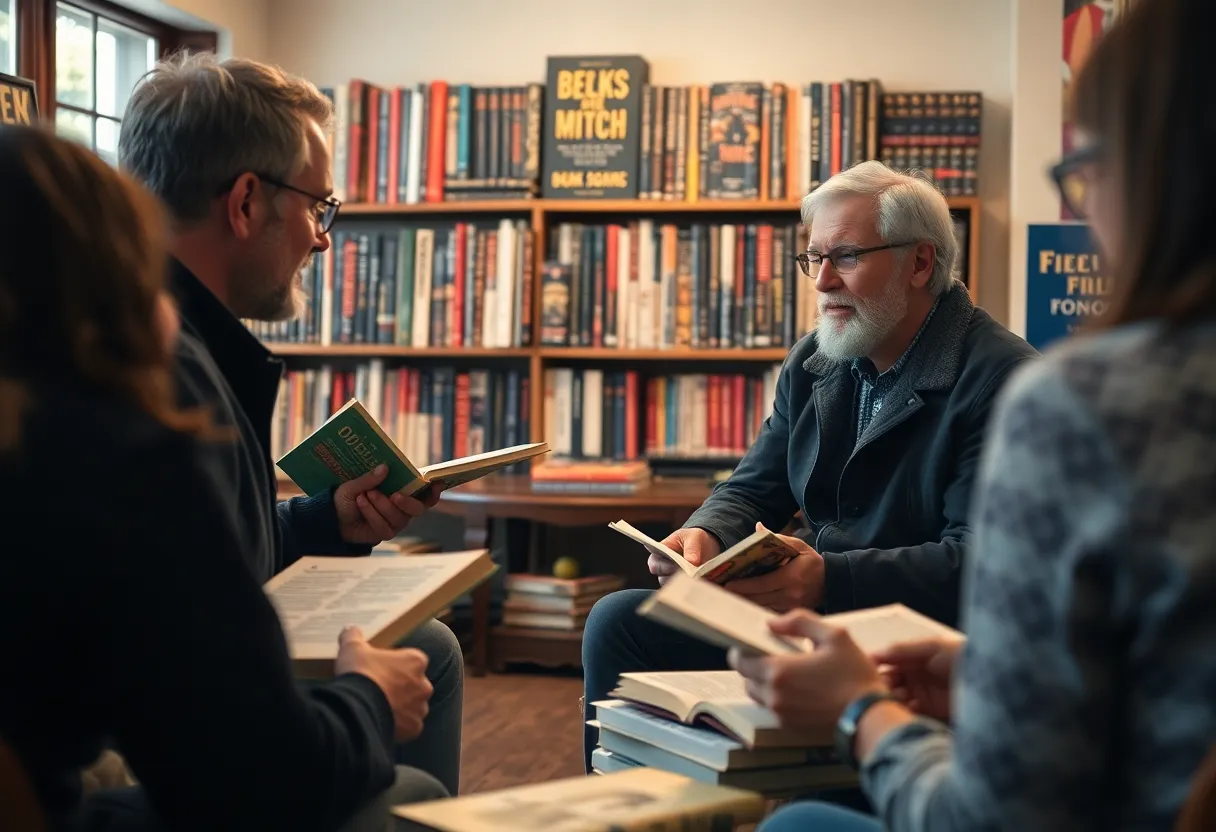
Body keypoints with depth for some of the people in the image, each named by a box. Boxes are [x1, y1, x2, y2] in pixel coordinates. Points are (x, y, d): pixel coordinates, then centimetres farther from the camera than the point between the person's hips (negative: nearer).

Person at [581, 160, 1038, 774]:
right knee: (617, 621, -5)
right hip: (810, 609, 8)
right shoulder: (813, 362, 12)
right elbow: (754, 489, 17)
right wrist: (704, 536, -8)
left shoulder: (1000, 378, -13)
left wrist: (830, 580, -31)